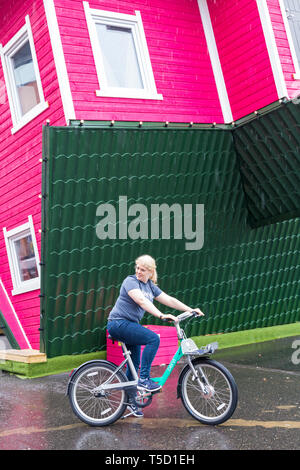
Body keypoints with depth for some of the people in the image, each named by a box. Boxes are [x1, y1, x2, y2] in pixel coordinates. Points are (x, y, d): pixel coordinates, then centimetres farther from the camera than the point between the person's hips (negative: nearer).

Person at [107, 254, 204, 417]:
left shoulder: (150, 286, 12)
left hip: (130, 324, 8)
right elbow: (141, 301, -27)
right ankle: (144, 379, -18)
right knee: (153, 338, -24)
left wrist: (190, 310, 1)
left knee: (134, 364, 11)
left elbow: (168, 300, 10)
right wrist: (161, 316, -37)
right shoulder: (130, 281, -12)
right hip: (118, 323, -8)